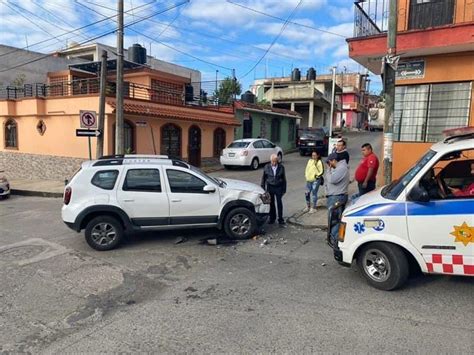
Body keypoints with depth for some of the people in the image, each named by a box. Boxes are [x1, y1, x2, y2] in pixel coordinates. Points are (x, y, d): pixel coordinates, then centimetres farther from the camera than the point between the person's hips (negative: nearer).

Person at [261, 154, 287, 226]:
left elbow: (284, 179, 5)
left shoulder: (281, 167, -3)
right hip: (270, 187, 1)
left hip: (278, 187, -1)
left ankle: (280, 220, 7)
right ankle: (272, 218, 22)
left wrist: (284, 189, 5)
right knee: (271, 203, 7)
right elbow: (263, 178, 6)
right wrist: (262, 188, 6)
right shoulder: (267, 167, -2)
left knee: (279, 203, -2)